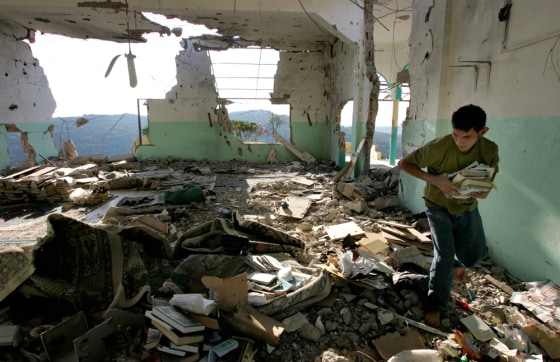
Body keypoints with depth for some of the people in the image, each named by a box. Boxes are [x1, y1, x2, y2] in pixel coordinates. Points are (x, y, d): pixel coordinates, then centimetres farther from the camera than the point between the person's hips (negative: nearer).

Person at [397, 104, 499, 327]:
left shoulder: (490, 150, -15)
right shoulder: (439, 147, -28)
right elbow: (403, 163, -20)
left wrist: (482, 192, -26)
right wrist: (434, 179, -32)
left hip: (467, 206, 4)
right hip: (439, 206, -4)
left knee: (476, 252, 6)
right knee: (444, 255, -10)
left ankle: (457, 262, 45)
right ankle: (434, 306, 7)